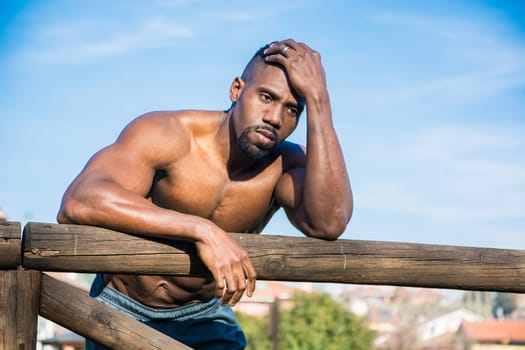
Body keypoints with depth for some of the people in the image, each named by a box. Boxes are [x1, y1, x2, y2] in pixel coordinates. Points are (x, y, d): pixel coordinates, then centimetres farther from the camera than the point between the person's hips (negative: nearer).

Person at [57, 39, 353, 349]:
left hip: (204, 316, 2)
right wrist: (202, 230, -48)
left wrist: (317, 99, -34)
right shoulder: (166, 134, -23)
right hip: (124, 310, -2)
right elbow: (75, 204, -40)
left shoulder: (286, 166, -14)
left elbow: (328, 224, -37)